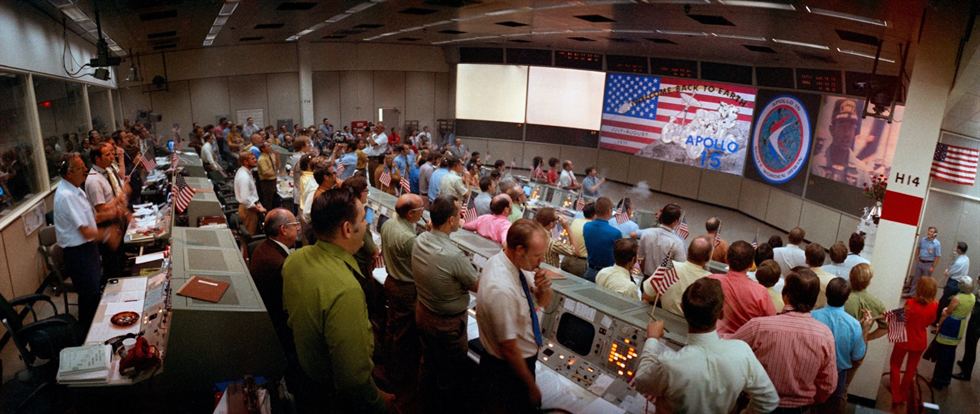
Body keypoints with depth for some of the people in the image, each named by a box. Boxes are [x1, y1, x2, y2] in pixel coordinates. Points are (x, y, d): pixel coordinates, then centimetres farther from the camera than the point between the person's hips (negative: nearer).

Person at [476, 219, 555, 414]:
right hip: (509, 368, -8)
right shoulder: (501, 289, -37)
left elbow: (543, 301, 3)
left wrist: (544, 287, -21)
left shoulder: (517, 263, -10)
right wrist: (532, 387, -15)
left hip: (523, 357, 8)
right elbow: (509, 349, -28)